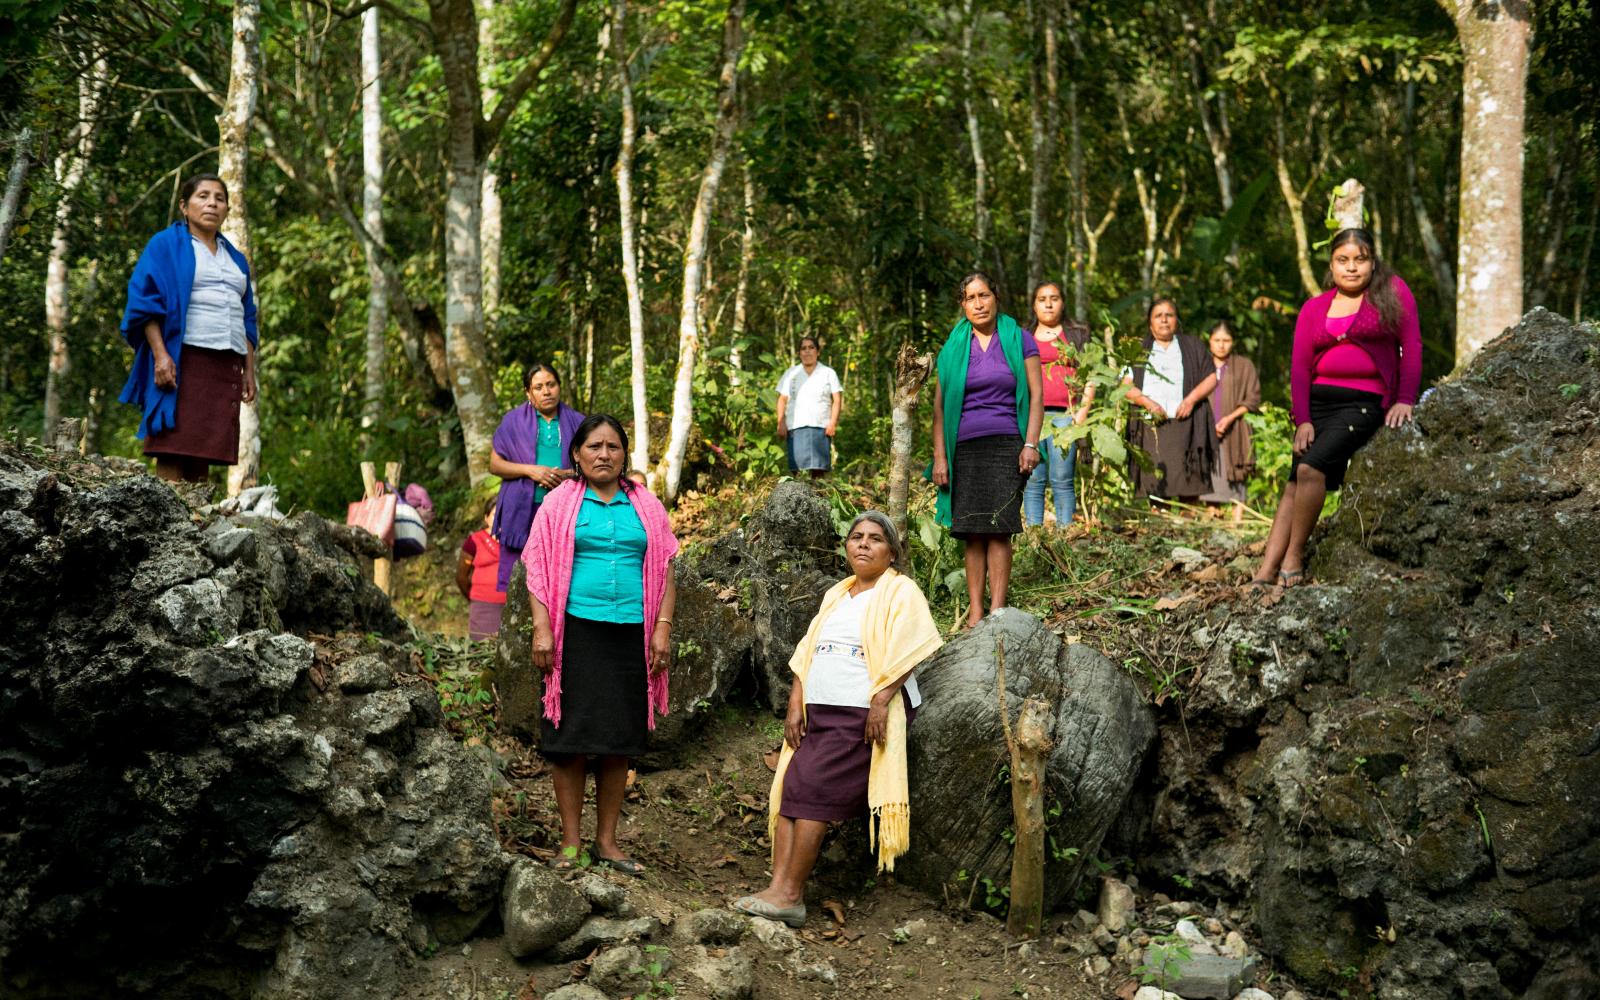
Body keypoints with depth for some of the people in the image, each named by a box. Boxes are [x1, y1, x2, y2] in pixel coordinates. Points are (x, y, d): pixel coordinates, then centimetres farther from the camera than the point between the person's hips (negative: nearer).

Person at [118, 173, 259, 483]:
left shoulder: (235, 259, 22)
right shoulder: (165, 245, 7)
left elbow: (246, 321, 22)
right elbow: (144, 301, -3)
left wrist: (249, 371, 13)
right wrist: (160, 354, -16)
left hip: (226, 367, 5)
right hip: (182, 363, -5)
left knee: (203, 456, 1)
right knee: (173, 454, -12)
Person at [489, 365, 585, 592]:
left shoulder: (576, 422, 10)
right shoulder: (513, 421, 8)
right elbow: (495, 463, 5)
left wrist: (568, 475, -12)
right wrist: (530, 470, -11)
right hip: (522, 511, 0)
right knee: (515, 575, -3)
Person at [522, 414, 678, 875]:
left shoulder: (646, 507, 12)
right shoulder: (560, 503, 5)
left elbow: (663, 572, 11)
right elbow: (540, 569, 1)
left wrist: (662, 627, 1)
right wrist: (542, 627, -8)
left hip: (629, 634, 2)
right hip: (577, 630, -2)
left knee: (619, 742, 5)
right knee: (569, 739, -1)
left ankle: (607, 841, 16)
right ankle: (570, 842, 8)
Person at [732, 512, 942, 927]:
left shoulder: (900, 592, 2)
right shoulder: (836, 595, 24)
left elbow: (905, 652, -12)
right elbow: (807, 653, 19)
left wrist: (882, 700, -23)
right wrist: (795, 707, 7)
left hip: (863, 716, -7)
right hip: (818, 712, 7)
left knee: (811, 789, -15)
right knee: (789, 789, -7)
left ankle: (789, 894, -11)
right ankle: (781, 890, -12)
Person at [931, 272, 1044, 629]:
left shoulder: (1019, 340, 7)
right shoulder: (953, 348, 11)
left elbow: (1036, 394, 5)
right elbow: (940, 405, 11)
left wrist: (1031, 443, -6)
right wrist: (940, 457, 5)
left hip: (1006, 447, -2)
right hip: (965, 449, 2)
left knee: (999, 529, -11)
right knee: (973, 533, -2)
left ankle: (997, 610, -13)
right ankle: (974, 611, -1)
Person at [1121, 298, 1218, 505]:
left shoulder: (1192, 347, 18)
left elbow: (1211, 378, 11)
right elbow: (1125, 385, 6)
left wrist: (1191, 399, -7)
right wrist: (1148, 402, -12)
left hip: (1184, 424, 0)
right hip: (1150, 425, 0)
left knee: (1189, 487, -8)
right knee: (1155, 482, -7)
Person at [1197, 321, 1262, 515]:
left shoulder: (1244, 366, 10)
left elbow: (1253, 400, 3)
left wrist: (1230, 418, -11)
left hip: (1234, 434, -2)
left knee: (1236, 481, -8)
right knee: (1210, 479, 0)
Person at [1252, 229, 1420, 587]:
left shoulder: (1392, 292, 4)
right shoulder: (1314, 308, 11)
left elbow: (1411, 346, 1)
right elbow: (1299, 366, 6)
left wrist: (1405, 399, -7)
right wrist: (1302, 420, -3)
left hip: (1363, 402, -4)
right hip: (1316, 400, 4)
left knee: (1310, 468, -24)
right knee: (1294, 483, -6)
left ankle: (1294, 557, -14)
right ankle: (1266, 572, -11)